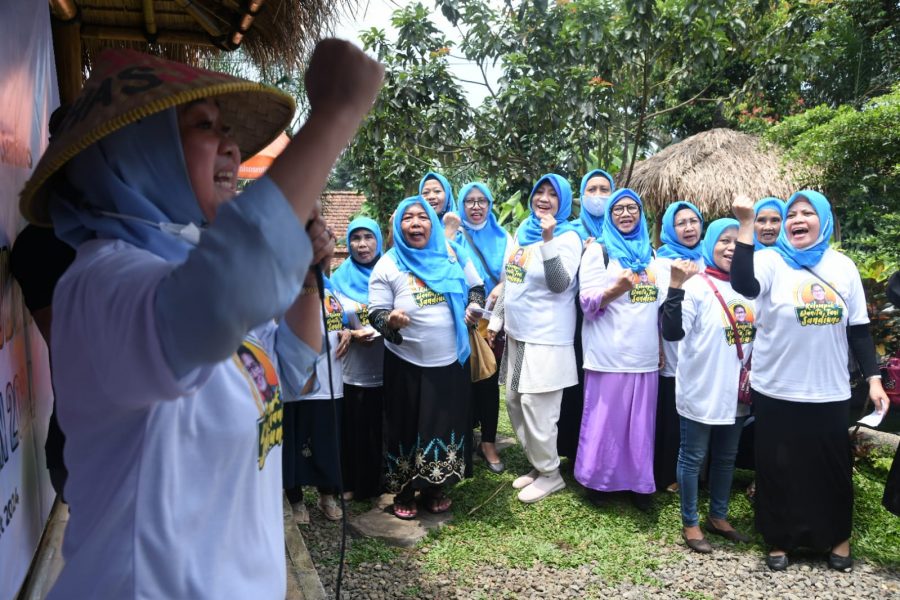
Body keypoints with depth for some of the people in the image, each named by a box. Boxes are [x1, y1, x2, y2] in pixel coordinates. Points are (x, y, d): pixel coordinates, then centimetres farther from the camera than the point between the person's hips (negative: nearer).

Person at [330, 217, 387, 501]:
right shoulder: (339, 279, 5)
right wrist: (352, 335, -12)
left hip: (389, 367, 0)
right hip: (354, 370, 0)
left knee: (388, 429, 7)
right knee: (357, 430, 8)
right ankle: (358, 484, 25)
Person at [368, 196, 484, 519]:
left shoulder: (452, 254, 2)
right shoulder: (387, 265, -6)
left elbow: (476, 286, 14)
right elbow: (376, 313, -8)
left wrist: (474, 305, -6)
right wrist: (390, 320, -30)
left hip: (451, 360, 3)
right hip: (407, 365, -3)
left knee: (448, 424, 13)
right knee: (407, 428, 6)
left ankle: (436, 488, 32)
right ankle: (403, 493, 24)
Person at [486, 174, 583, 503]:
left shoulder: (568, 237, -9)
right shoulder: (522, 232, 13)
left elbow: (560, 284, -23)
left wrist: (548, 240, -30)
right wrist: (496, 319, 19)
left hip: (547, 338, -8)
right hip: (517, 334, 8)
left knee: (536, 404, -6)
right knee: (515, 402, 13)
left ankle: (550, 473, 12)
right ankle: (538, 464, 28)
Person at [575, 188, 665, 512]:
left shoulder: (651, 253, 14)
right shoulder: (598, 251, -1)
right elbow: (588, 304, -10)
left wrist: (661, 342, 17)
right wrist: (616, 288, -28)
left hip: (645, 354, 4)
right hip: (609, 354, -4)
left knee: (641, 422, 9)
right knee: (605, 419, 1)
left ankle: (639, 482, 22)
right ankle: (597, 478, 19)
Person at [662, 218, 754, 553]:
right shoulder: (697, 286, -13)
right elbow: (673, 333, -24)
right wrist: (676, 287, -32)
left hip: (735, 393, 6)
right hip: (701, 393, -6)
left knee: (726, 458, 18)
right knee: (693, 458, 7)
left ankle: (718, 517, 35)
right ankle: (690, 524, 21)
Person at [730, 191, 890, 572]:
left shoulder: (843, 267, 5)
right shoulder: (770, 261, -6)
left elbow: (858, 329, 8)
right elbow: (743, 285, -29)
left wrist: (873, 379, 2)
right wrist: (747, 225, -34)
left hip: (829, 392, 3)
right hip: (776, 390, -2)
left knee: (833, 467, 15)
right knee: (778, 468, 9)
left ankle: (838, 536, 37)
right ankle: (780, 539, 28)